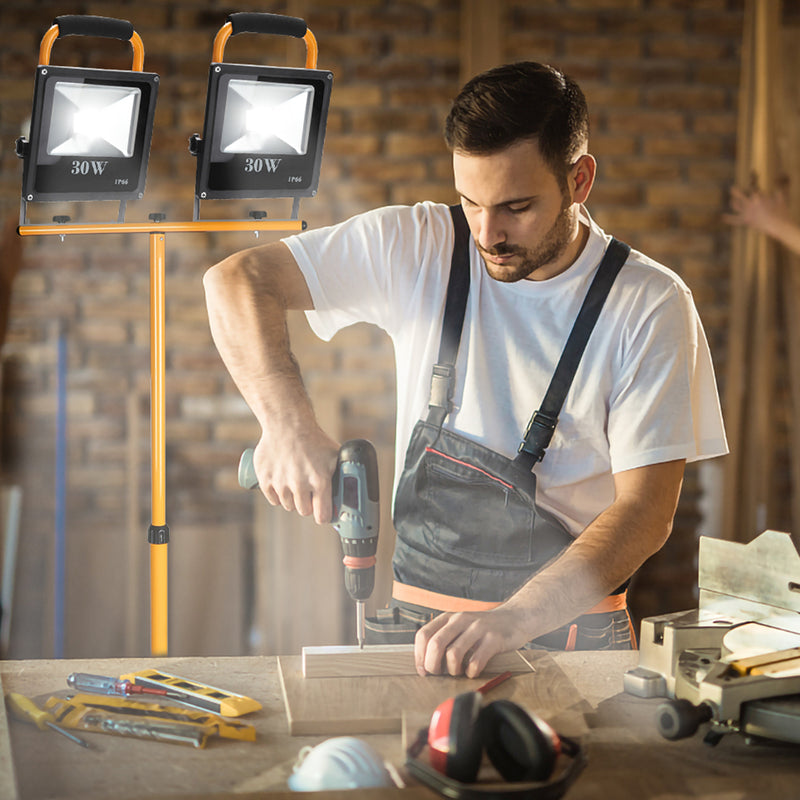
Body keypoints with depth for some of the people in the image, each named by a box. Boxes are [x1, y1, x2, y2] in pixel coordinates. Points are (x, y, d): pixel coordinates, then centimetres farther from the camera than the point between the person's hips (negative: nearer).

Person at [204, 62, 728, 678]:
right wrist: (288, 422, -16)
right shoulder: (418, 247, -1)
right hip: (421, 624, 1)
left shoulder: (651, 305, -7)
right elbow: (237, 280, 0)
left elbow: (647, 510, -12)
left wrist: (513, 621, -26)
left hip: (574, 628, -1)